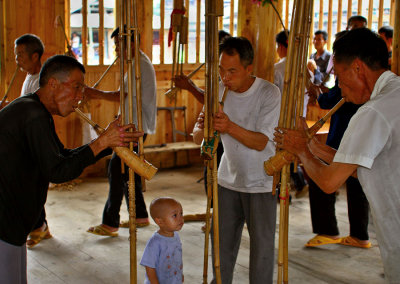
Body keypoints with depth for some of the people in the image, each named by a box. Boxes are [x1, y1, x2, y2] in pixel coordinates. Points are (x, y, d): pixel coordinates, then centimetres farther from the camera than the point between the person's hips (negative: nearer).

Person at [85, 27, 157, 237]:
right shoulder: (139, 62, 18)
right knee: (127, 170, 15)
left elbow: (124, 95, -22)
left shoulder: (140, 64, -16)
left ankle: (110, 223, -6)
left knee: (117, 169, -10)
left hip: (136, 127, -11)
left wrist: (97, 94, -14)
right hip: (136, 125, 11)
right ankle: (139, 216, 23)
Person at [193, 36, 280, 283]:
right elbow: (197, 134, -3)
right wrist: (203, 129, -27)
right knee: (222, 243, 13)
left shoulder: (269, 93, -17)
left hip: (261, 182, -4)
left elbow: (261, 142, -22)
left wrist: (230, 127, -37)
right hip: (228, 178, 4)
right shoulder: (219, 90, -4)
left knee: (262, 246, 4)